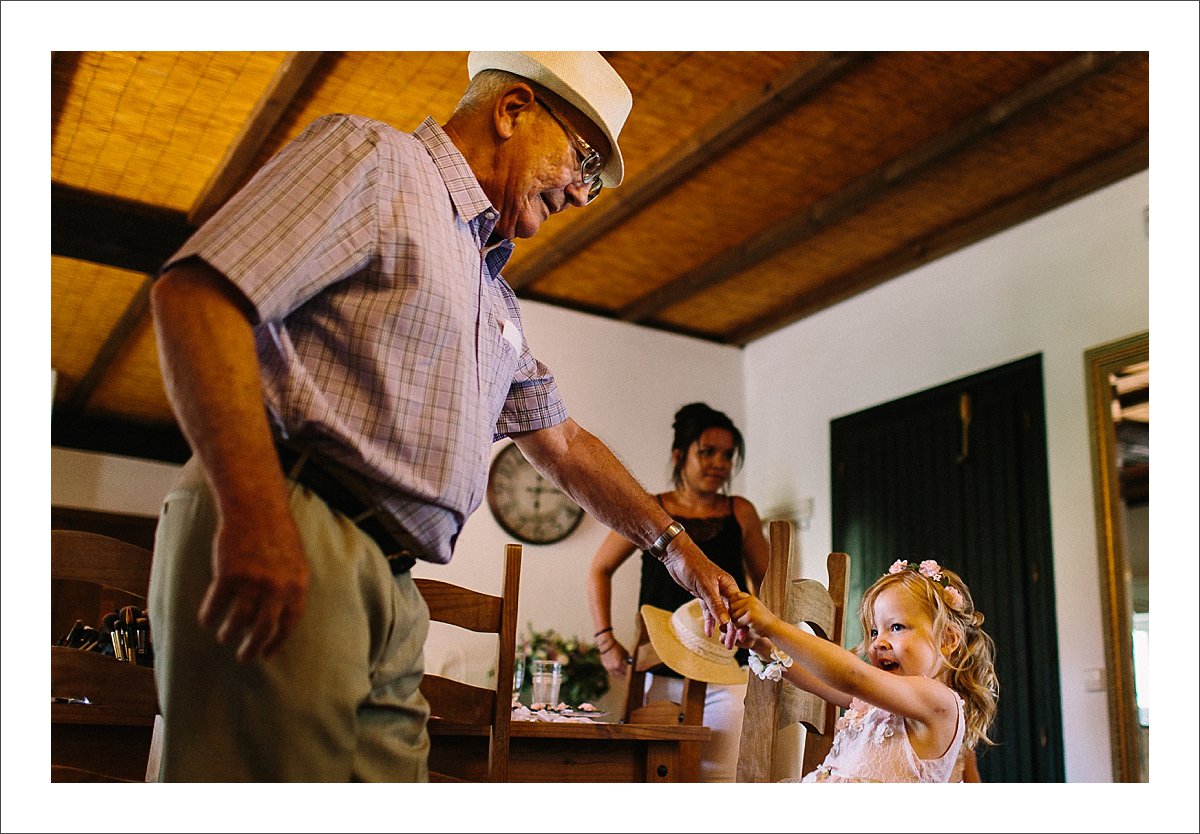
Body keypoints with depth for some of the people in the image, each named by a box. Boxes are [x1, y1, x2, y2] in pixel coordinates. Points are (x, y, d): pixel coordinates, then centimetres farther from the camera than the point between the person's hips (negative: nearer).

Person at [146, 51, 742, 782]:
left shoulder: (494, 297, 29)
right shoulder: (371, 154, 3)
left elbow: (562, 443, 36)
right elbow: (196, 290, -11)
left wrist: (676, 546, 34)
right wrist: (254, 515, -23)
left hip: (387, 587, 9)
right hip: (285, 545, -8)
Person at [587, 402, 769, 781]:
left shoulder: (740, 513, 6)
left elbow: (767, 583, 18)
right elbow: (599, 570, 12)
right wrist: (605, 639, 3)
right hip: (663, 675, 0)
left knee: (721, 776, -7)